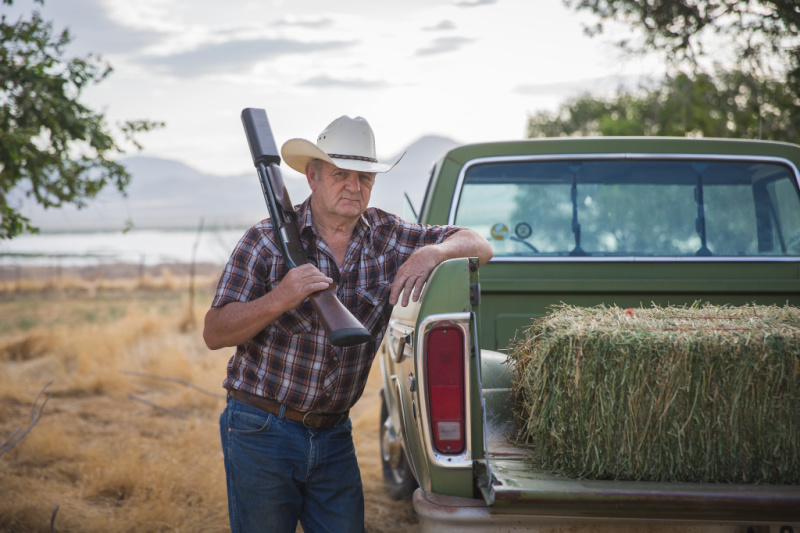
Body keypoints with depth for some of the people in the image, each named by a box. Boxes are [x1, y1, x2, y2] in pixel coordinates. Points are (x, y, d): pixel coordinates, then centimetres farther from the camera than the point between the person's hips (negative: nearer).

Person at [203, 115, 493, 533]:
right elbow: (214, 333, -12)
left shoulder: (385, 237, 2)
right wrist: (281, 299, -29)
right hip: (262, 431, -4)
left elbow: (479, 246, 2)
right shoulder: (268, 240, -8)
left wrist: (432, 252, -20)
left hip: (334, 436, 4)